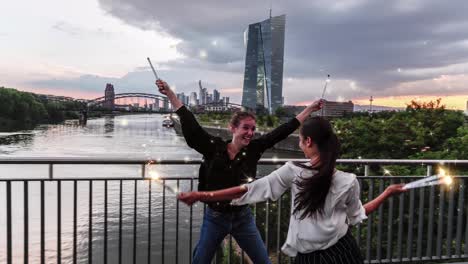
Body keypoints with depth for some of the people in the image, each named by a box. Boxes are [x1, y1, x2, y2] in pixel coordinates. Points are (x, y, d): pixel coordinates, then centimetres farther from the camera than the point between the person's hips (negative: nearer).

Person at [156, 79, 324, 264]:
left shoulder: (254, 149, -8)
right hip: (214, 217, -1)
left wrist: (310, 109, -2)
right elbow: (190, 124, -17)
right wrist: (169, 93, -19)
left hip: (243, 217, 2)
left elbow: (283, 131, -6)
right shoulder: (214, 148, -13)